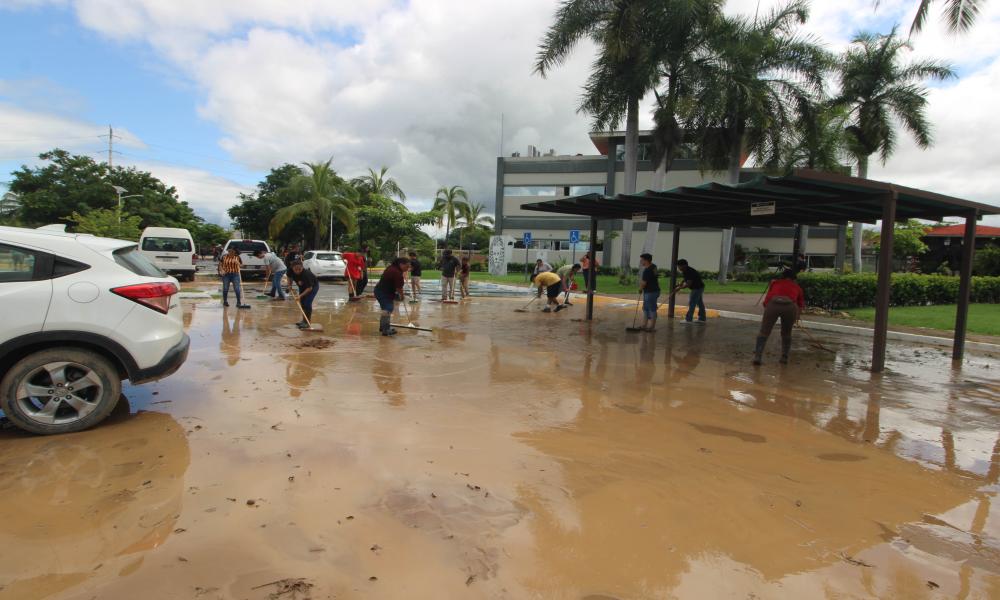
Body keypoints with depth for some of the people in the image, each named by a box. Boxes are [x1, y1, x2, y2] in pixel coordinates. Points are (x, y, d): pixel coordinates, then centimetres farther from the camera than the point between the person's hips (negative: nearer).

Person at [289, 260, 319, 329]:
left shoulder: (306, 274, -38)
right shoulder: (291, 271, -21)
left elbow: (309, 288, -34)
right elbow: (289, 277, 5)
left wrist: (301, 295, -38)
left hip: (313, 286, -7)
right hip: (303, 286, 7)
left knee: (307, 302, -17)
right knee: (302, 302, 9)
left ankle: (307, 322, -11)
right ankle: (304, 320, 23)